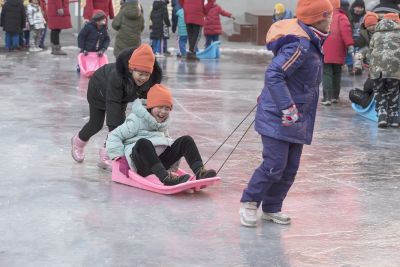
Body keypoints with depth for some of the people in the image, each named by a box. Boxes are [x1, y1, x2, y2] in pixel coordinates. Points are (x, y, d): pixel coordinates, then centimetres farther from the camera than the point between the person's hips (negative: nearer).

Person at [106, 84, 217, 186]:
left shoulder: (163, 123, 24)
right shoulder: (136, 121, 2)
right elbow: (114, 136, -1)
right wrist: (120, 158, -12)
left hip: (160, 162, 7)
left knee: (186, 140, -7)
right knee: (143, 142, -39)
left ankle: (199, 172, -32)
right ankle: (166, 177, -57)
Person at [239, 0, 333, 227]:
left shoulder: (311, 43, 9)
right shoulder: (300, 45, -21)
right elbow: (273, 75, -28)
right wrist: (287, 108, -29)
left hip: (297, 120, 9)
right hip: (278, 119, -9)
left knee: (290, 168, 10)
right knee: (274, 165, -8)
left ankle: (272, 208, 23)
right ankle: (249, 204, 9)